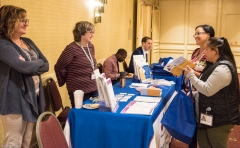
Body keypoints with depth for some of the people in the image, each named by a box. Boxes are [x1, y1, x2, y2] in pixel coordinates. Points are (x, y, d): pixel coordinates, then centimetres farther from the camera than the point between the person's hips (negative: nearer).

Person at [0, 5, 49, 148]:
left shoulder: (28, 42, 12)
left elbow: (46, 65, 6)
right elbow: (24, 67, -25)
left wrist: (31, 67, -13)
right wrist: (38, 62, -5)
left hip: (33, 97, 8)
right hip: (15, 101, -8)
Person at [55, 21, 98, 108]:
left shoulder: (91, 46, 8)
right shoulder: (72, 48, -17)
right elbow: (59, 67, -13)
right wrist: (64, 81, -1)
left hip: (93, 88, 8)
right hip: (79, 91, -8)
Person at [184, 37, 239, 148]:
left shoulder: (222, 68, -24)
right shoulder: (216, 65, 11)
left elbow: (207, 90, -26)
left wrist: (191, 75, -18)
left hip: (219, 118, -11)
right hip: (211, 115, 11)